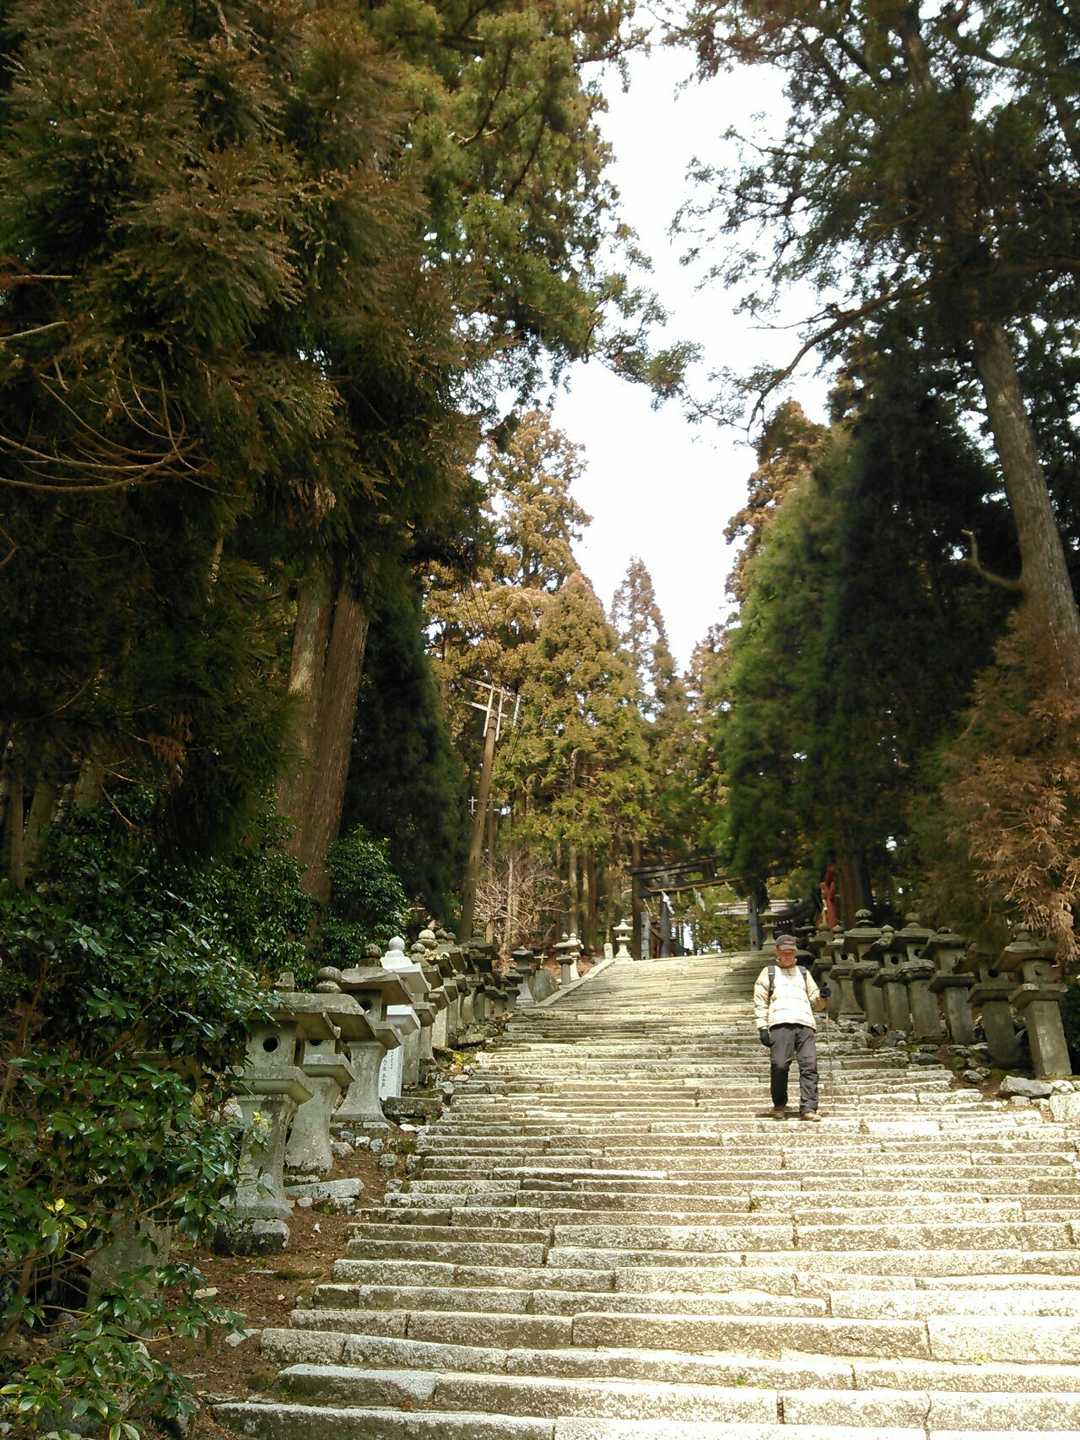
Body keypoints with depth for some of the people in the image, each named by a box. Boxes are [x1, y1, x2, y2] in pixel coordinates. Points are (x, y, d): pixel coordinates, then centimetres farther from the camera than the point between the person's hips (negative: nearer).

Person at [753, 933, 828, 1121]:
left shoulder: (804, 973, 29)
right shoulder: (768, 973, 21)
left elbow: (816, 1003, 25)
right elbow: (760, 1002, 12)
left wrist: (822, 997, 2)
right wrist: (762, 1028, 0)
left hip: (805, 1024, 2)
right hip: (780, 1023, -2)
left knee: (809, 1066, -11)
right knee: (779, 1065, -12)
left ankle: (808, 1108, -11)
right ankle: (779, 1106, 4)